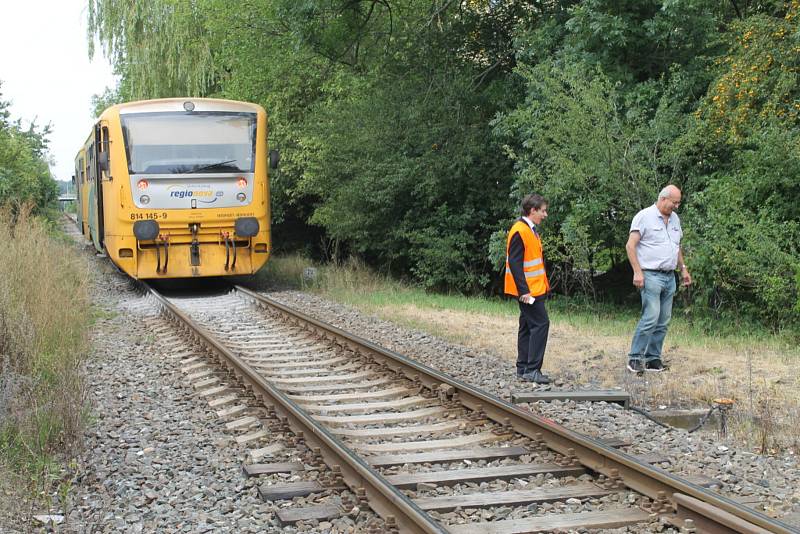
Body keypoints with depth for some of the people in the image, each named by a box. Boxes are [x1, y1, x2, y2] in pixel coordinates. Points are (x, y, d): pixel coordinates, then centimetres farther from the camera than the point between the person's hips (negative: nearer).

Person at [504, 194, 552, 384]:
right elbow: (515, 264, -20)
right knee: (541, 324, -12)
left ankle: (523, 369, 17)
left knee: (527, 326, 12)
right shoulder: (519, 231, -16)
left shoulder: (531, 230, 15)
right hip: (528, 290, -10)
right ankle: (532, 370, -11)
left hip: (535, 288, 10)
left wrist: (544, 284, 19)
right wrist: (524, 290, -22)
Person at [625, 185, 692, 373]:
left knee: (663, 321, 6)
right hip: (651, 275, -8)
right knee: (651, 317, -15)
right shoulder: (644, 216, -8)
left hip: (670, 277, 8)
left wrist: (683, 268, 21)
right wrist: (637, 272, -17)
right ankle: (635, 358, -10)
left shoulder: (674, 219, 15)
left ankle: (653, 358, 11)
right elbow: (630, 246, -11)